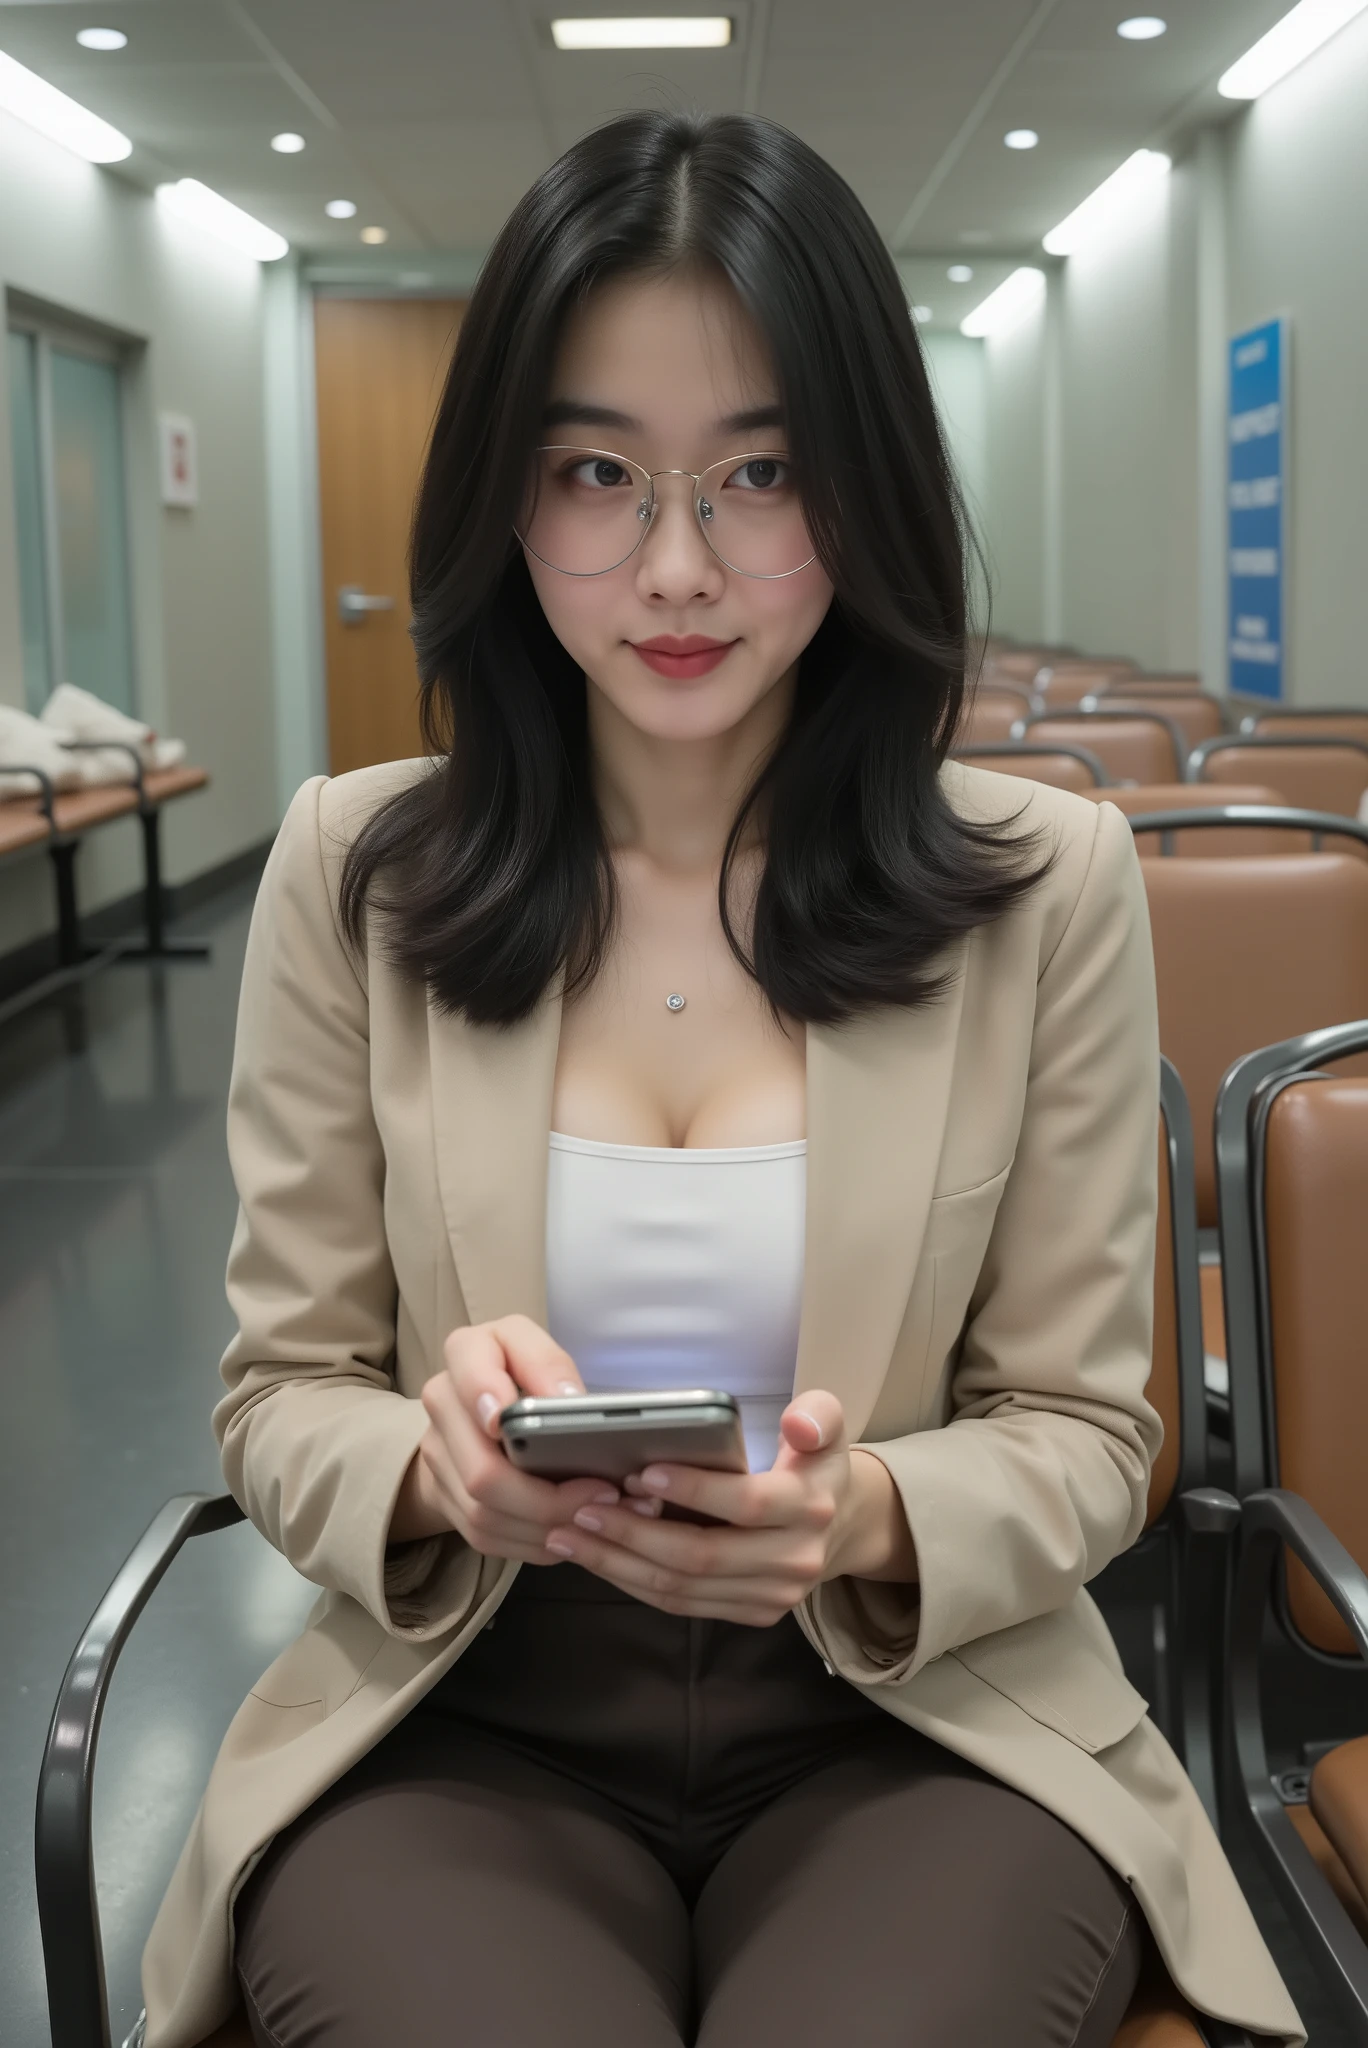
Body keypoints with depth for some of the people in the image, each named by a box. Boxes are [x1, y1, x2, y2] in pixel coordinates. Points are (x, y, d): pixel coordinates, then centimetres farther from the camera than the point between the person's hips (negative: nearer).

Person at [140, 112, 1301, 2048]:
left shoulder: (1050, 887, -3)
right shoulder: (352, 872, -1)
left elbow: (1082, 1432, 2)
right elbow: (280, 1397, 3)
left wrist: (867, 1518, -21)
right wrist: (436, 1467, -21)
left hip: (912, 1723, 1)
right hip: (462, 1726, 0)